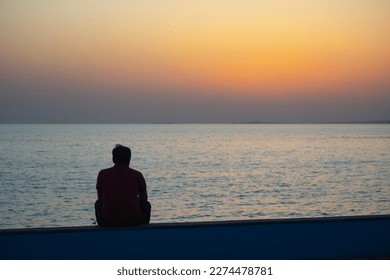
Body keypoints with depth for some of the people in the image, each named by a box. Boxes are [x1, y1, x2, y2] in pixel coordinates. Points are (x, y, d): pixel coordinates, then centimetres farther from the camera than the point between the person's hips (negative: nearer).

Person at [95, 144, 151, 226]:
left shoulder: (103, 174, 4)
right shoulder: (137, 175, 2)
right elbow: (144, 198, 15)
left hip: (108, 222, 1)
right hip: (133, 221, -1)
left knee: (98, 203, 33)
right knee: (146, 205, 30)